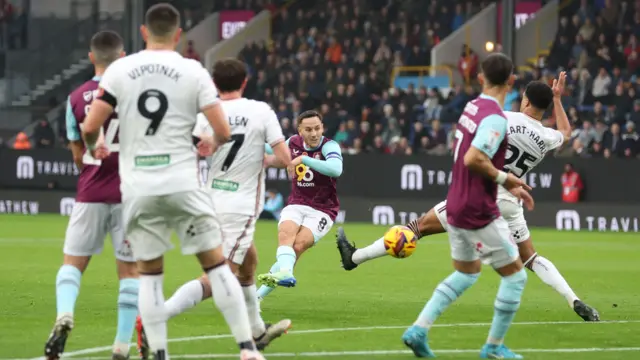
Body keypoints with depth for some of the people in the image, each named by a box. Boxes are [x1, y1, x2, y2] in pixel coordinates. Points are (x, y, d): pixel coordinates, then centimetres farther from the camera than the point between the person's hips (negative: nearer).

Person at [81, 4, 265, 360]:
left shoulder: (119, 70, 1)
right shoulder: (193, 72, -1)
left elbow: (90, 127, -2)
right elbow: (224, 131, -4)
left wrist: (94, 148, 21)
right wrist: (212, 146, 19)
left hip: (138, 187, 1)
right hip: (182, 183, -1)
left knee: (149, 273, 12)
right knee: (216, 263, 7)